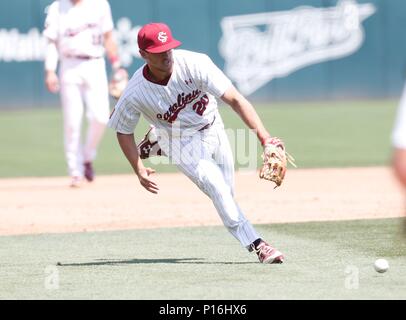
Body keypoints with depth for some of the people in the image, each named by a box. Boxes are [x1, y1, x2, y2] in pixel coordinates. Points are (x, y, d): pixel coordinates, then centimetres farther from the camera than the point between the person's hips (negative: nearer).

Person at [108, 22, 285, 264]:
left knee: (227, 193, 15)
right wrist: (139, 170, -20)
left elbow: (234, 99, -33)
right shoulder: (136, 94, -26)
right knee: (219, 191, -23)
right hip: (184, 144, -3)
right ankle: (257, 245, -15)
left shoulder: (194, 64, -29)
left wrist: (264, 136, -43)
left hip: (214, 129, 3)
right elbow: (124, 131, -7)